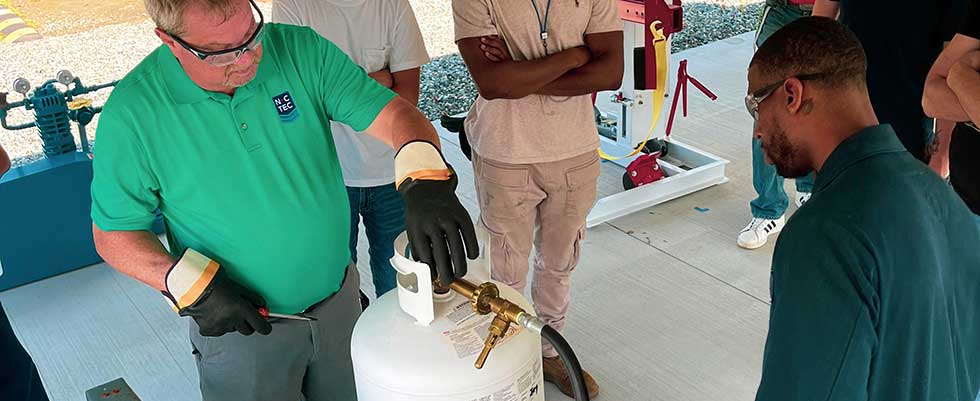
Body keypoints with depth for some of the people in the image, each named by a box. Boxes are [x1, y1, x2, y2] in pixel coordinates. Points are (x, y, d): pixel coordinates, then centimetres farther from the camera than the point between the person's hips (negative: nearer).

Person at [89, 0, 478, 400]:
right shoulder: (132, 112, -16)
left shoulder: (301, 50, -12)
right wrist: (191, 286, -21)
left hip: (338, 302, 3)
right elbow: (113, 234, -7)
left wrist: (424, 178, -37)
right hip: (239, 325, -3)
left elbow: (393, 112, -17)